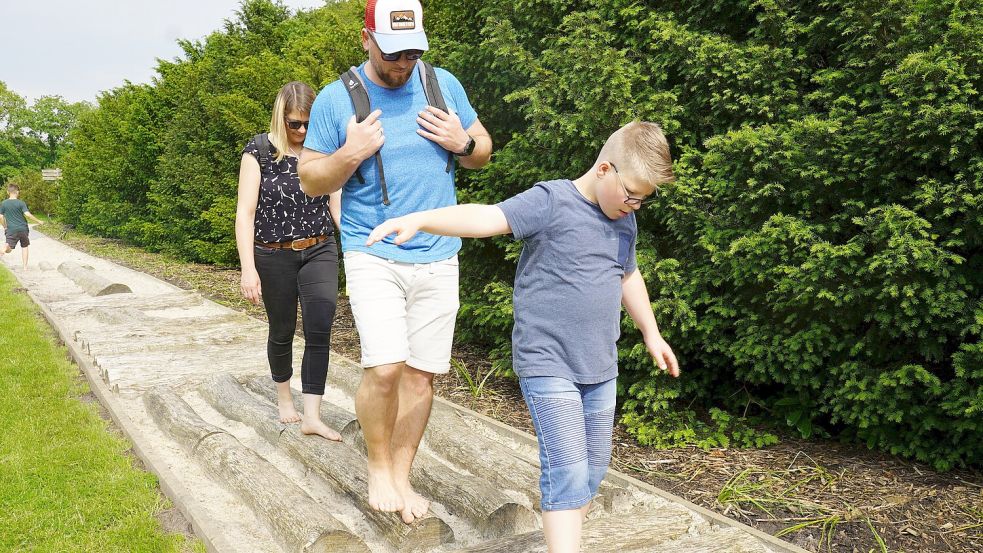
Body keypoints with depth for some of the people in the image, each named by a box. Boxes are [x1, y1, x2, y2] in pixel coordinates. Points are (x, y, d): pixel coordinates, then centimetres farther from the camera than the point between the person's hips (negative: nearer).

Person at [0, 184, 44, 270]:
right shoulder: (21, 203, -5)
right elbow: (27, 214, -15)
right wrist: (39, 221, -4)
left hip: (11, 230, 1)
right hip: (23, 229, -1)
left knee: (8, 250, 2)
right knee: (24, 246, 16)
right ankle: (25, 266, 13)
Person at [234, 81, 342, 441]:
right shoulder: (259, 151, -7)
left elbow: (337, 205, 8)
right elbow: (245, 212, -10)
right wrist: (248, 269, -17)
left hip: (320, 252, 2)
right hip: (274, 256, -2)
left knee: (319, 330, -11)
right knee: (282, 331, 12)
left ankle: (312, 416, -5)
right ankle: (284, 396, 37)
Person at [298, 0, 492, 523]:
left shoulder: (444, 84, 5)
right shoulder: (335, 99, -3)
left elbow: (482, 151, 15)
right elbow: (310, 180, 2)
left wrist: (462, 142, -8)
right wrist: (350, 154, -17)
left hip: (438, 258, 3)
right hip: (373, 255, -3)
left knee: (421, 373, 6)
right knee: (385, 367, -16)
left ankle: (401, 475, 24)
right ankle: (378, 466, 11)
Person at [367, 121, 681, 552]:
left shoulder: (624, 220, 10)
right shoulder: (551, 203, -14)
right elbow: (485, 217, -27)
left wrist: (651, 333, 31)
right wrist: (419, 220, -42)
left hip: (600, 368, 8)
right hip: (547, 365, -7)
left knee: (593, 468, 14)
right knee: (567, 471, -11)